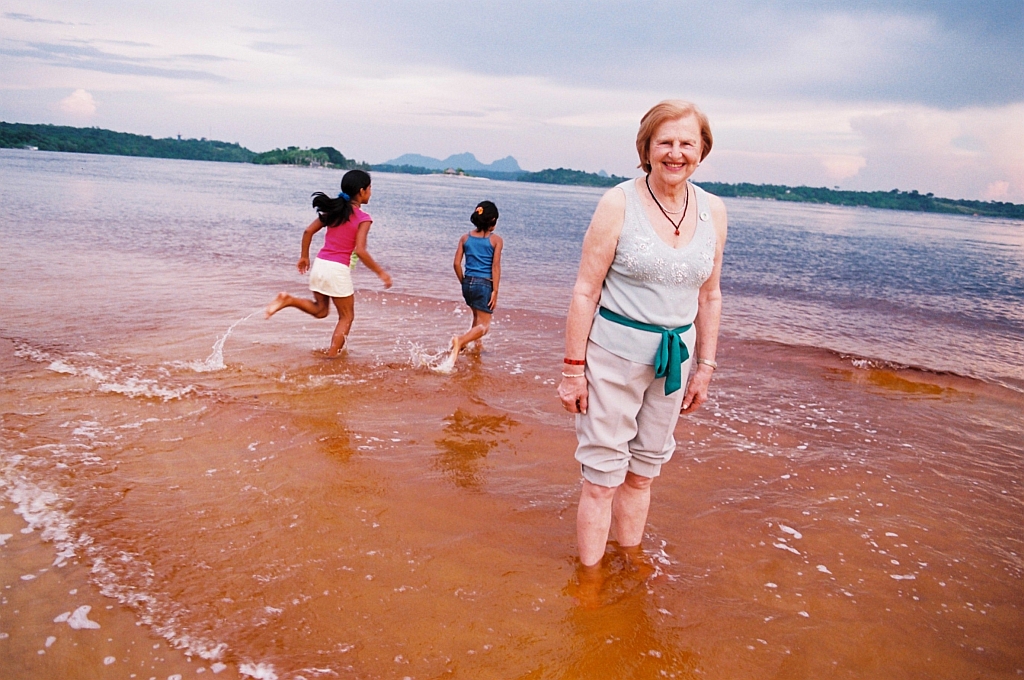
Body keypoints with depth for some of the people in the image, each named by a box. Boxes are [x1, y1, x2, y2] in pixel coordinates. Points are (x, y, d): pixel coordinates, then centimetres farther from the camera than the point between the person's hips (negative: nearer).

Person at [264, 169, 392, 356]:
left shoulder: (334, 209, 9)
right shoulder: (363, 218, -10)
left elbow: (308, 231, 9)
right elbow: (360, 251, -19)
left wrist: (304, 256, 21)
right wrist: (380, 272, -12)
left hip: (319, 264, 6)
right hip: (338, 270, -6)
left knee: (320, 310, 25)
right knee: (346, 316, 12)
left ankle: (288, 299, 1)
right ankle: (332, 357, 9)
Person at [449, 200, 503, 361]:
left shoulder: (465, 238, 5)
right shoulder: (496, 240, -5)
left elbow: (457, 263, 1)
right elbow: (496, 266, -11)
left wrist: (463, 282, 13)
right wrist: (495, 291, -9)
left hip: (468, 283, 5)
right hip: (484, 284, -5)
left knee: (477, 316, 29)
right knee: (484, 325, -1)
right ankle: (460, 340, -26)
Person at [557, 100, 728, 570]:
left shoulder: (713, 211, 3)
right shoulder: (618, 204, -11)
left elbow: (709, 296, 11)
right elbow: (585, 291, -10)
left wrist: (704, 366, 12)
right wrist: (573, 368, -10)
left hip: (675, 356, 5)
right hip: (614, 354, -4)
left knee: (643, 472, 17)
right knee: (603, 475, 2)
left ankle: (629, 563, 35)